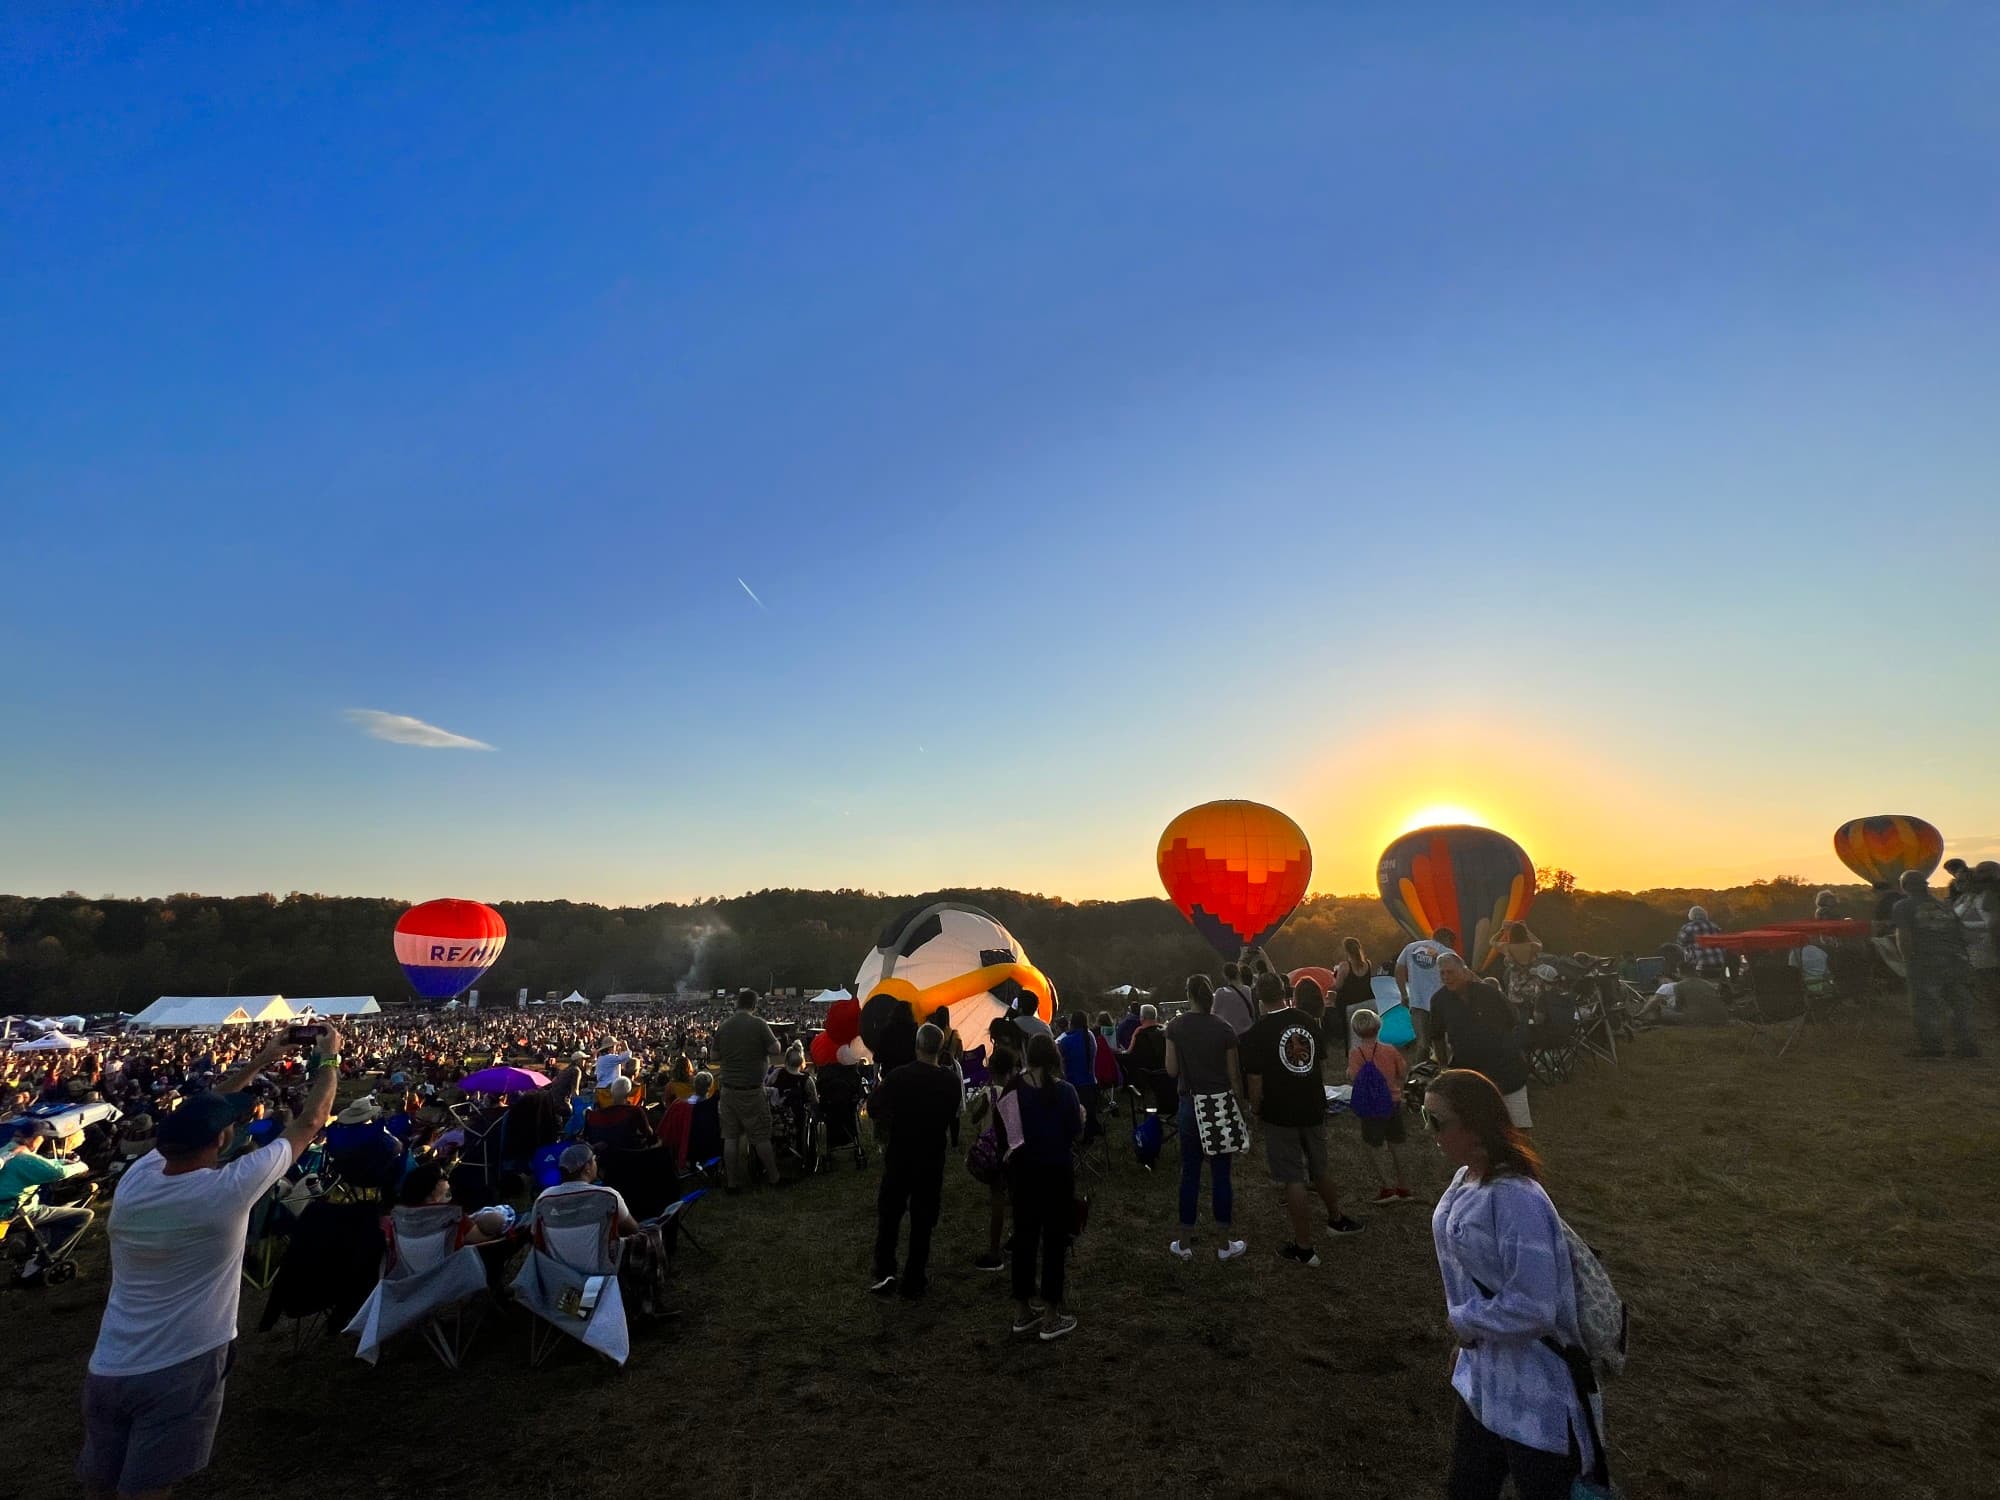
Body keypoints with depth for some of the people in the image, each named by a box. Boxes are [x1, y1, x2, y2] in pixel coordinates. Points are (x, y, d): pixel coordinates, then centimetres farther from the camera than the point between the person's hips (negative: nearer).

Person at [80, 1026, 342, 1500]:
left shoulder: (136, 1177, -5)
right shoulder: (227, 1190, -20)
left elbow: (195, 1116, 14)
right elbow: (311, 1122, -11)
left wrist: (260, 1061, 18)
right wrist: (329, 1057, 3)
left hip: (107, 1370, 6)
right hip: (179, 1372, -6)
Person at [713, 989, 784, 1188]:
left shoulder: (723, 1027, 2)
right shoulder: (758, 1024, -12)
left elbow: (716, 1058, 10)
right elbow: (776, 1050, -12)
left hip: (728, 1089, 4)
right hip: (752, 1090, -4)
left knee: (730, 1137, 9)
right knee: (761, 1136, 6)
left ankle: (732, 1182, 14)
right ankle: (774, 1178, 18)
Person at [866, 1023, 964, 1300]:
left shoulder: (899, 1076, -17)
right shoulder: (952, 1082, -12)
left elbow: (873, 1107, -8)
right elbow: (954, 1118, 2)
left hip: (898, 1155, -1)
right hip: (932, 1160, 1)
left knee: (889, 1214, 17)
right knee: (922, 1220, 12)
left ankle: (884, 1271, 8)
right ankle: (914, 1282, 19)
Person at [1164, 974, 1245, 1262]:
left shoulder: (1176, 1026, -6)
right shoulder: (1225, 1029, -8)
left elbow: (1171, 1070, -2)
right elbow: (1234, 1074, -3)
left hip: (1190, 1104, 1)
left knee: (1190, 1174, 10)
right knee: (1220, 1174, 9)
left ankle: (1185, 1243, 19)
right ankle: (1225, 1244, 19)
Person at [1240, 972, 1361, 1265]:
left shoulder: (1256, 1034, -17)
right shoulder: (1308, 1021, -1)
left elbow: (1255, 1081, -15)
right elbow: (1319, 1061, 12)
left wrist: (1256, 1109, 1)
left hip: (1280, 1115, -5)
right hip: (1314, 1109, 5)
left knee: (1292, 1180, 5)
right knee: (1318, 1170, 26)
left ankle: (1304, 1247, 14)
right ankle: (1336, 1219, 44)